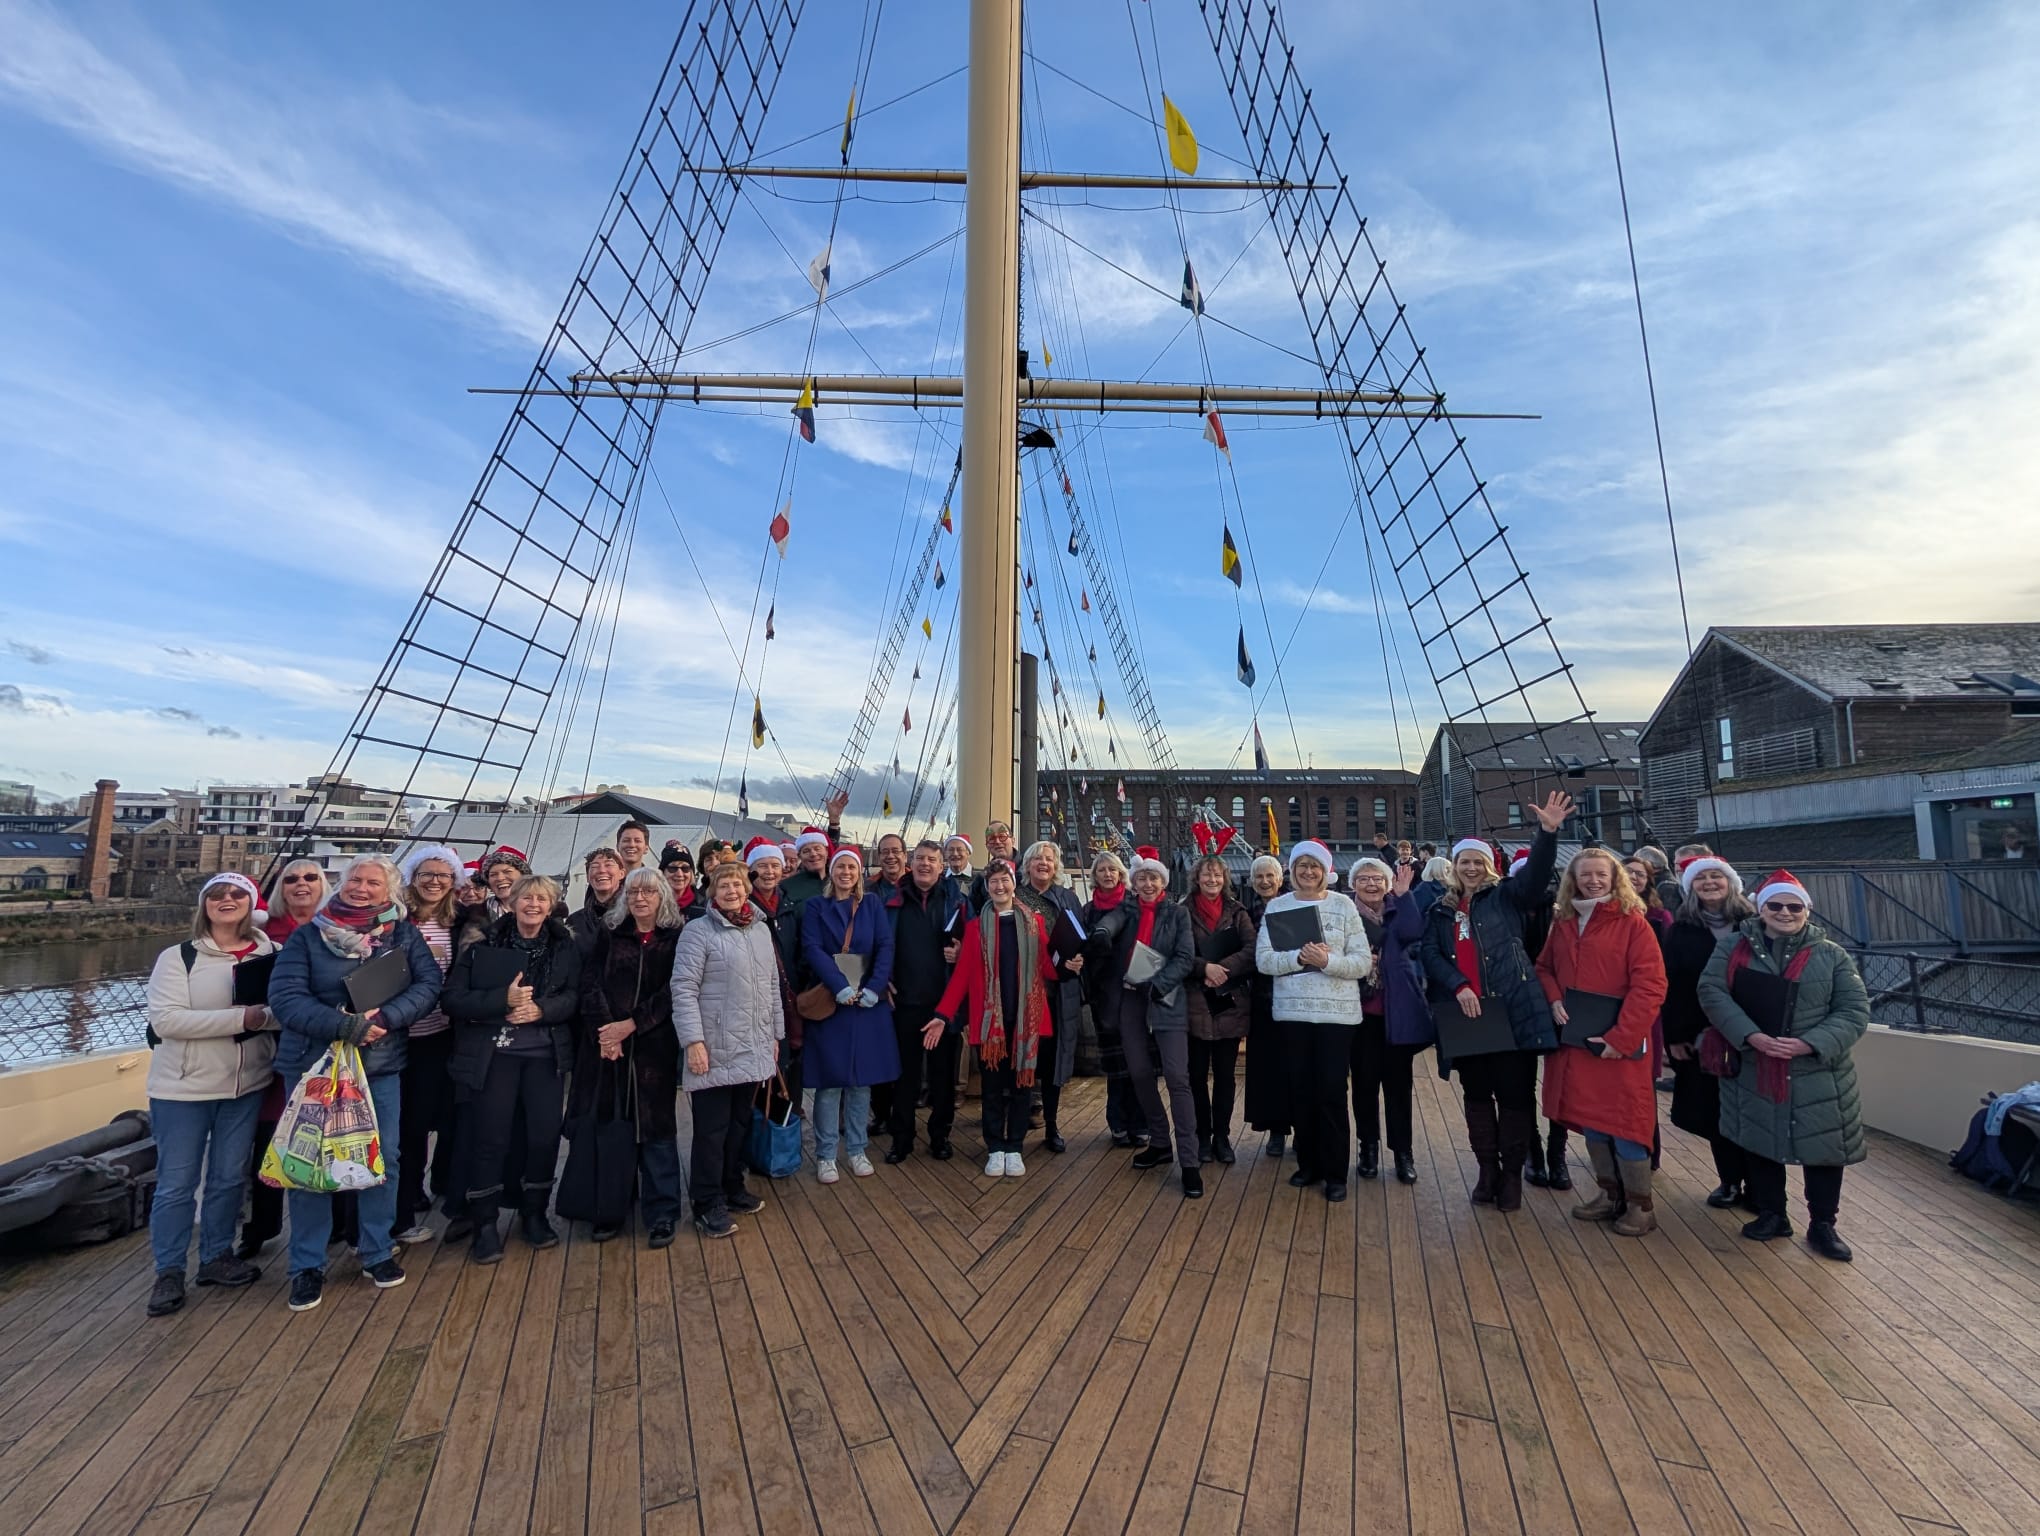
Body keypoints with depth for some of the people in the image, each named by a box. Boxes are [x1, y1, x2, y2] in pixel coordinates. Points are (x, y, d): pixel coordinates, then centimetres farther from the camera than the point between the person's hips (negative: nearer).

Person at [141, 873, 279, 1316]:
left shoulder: (271, 954, -1)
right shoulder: (177, 957, -7)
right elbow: (166, 1019, -17)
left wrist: (265, 1015, -24)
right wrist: (241, 1018, -24)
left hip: (247, 1085, 2)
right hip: (183, 1089, -2)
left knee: (230, 1177, 13)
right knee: (176, 1183, 7)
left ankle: (216, 1257, 29)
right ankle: (169, 1273, 21)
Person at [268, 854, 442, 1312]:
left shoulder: (404, 935, 1)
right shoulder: (307, 937, -2)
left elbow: (429, 984, -7)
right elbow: (285, 996, -12)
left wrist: (385, 1017, -23)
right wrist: (343, 1025, -23)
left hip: (382, 1067, 1)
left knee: (384, 1158, 8)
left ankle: (377, 1253, 26)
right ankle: (308, 1266, 22)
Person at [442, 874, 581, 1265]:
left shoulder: (565, 947, 5)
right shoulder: (483, 946, 0)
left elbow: (573, 996, 0)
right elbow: (454, 998, -6)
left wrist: (540, 1009, -19)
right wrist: (503, 1000, -19)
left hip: (546, 1055, 2)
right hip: (492, 1054, -1)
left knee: (545, 1136, 3)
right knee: (489, 1139, 0)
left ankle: (533, 1213, 24)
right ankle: (485, 1225, 16)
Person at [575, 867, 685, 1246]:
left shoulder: (676, 938, 2)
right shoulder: (609, 934, 9)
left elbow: (673, 992, -4)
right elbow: (590, 983, 1)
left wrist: (632, 1024, -13)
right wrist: (604, 1030, -12)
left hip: (654, 1044, -2)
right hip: (606, 1043, 2)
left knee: (656, 1126, 1)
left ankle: (661, 1213, 10)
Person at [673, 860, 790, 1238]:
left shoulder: (761, 930, 10)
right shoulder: (698, 931, -8)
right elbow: (683, 990, -13)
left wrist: (775, 1034, 14)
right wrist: (693, 1041, -19)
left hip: (753, 1050, 6)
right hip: (714, 1051, -6)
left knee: (740, 1122, 16)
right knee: (712, 1129, 3)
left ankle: (732, 1187, 32)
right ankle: (708, 1204, 16)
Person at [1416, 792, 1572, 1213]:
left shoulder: (1505, 896, 4)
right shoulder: (1440, 909, 11)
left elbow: (1536, 873, -13)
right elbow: (1429, 953, 3)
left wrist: (1548, 832, -30)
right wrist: (1458, 987, -13)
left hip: (1511, 1010, -3)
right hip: (1464, 1013, 3)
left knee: (1515, 1092, 2)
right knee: (1476, 1094, 12)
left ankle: (1512, 1172, 16)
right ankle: (1487, 1168, 25)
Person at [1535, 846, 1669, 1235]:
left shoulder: (1633, 922, -8)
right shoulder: (1563, 923, 8)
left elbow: (1650, 985, -13)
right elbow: (1544, 967, 17)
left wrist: (1620, 1038, -18)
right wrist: (1553, 1001, -4)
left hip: (1619, 1045, -5)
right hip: (1577, 1042, 5)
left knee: (1624, 1123, 1)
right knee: (1590, 1121, 13)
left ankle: (1641, 1205, 18)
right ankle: (1611, 1195, 29)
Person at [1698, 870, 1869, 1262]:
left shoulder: (1831, 955, 0)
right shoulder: (1735, 948, -2)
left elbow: (1855, 1010, -4)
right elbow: (1711, 992, -9)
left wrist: (1811, 1044, -17)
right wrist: (1750, 1035, -21)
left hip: (1819, 1075, 0)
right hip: (1753, 1072, 0)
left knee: (1822, 1147, 7)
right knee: (1759, 1142, 10)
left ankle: (1822, 1224, 25)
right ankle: (1771, 1214, 27)